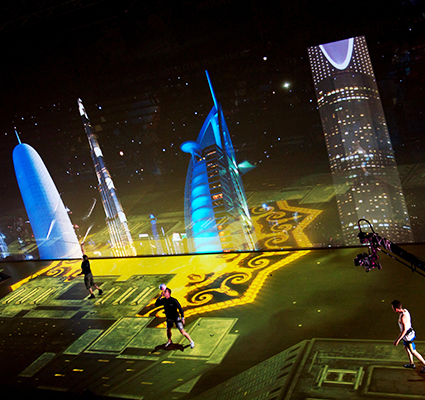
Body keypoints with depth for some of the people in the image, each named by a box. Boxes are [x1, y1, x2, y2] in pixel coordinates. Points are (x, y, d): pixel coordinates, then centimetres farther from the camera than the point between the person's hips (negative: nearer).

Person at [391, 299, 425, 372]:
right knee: (406, 348, 26)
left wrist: (397, 340, -24)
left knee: (413, 352, 8)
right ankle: (411, 364, 44)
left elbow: (404, 330, -31)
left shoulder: (403, 317, -35)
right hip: (407, 333, 9)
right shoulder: (405, 310, -6)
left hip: (408, 336, -9)